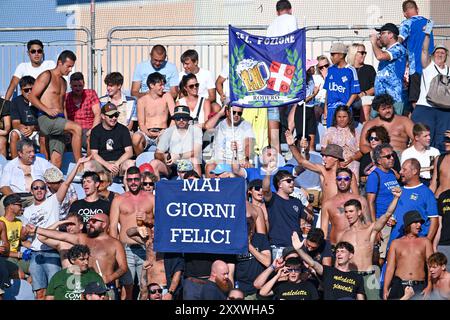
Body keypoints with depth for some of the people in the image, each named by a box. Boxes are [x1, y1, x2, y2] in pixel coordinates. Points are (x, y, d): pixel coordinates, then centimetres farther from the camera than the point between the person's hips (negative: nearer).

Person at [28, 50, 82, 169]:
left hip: (58, 121, 8)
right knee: (77, 128, -29)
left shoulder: (63, 82, 26)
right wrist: (47, 110, -18)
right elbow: (32, 97, -6)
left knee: (57, 161, -5)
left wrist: (66, 120, 12)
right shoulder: (47, 76, 1)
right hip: (46, 119, -8)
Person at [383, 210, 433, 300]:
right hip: (399, 285, 0)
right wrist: (385, 289, -2)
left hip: (419, 287, 0)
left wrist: (429, 286, -8)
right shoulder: (396, 243, 13)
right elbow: (390, 268, 9)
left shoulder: (425, 242, 13)